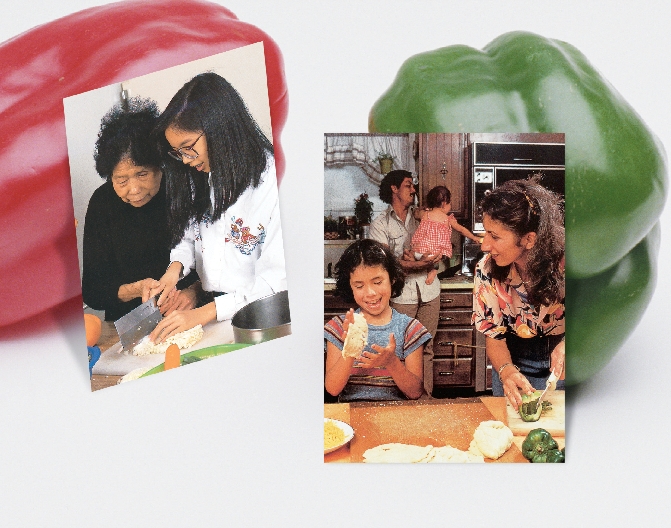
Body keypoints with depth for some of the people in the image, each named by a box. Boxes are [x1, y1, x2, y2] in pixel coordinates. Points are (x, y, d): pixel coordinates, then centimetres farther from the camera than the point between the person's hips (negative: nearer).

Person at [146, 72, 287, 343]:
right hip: (208, 305, 6)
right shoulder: (200, 177, 9)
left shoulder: (271, 180, -15)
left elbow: (278, 278, -17)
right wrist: (177, 267, -1)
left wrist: (205, 313, -19)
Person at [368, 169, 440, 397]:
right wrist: (417, 264, -22)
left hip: (429, 290, 4)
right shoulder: (380, 224, 1)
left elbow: (435, 247, 12)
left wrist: (414, 257, -9)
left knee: (427, 347, 7)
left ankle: (426, 396, 15)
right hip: (402, 293, -4)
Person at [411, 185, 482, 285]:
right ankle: (435, 269, -14)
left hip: (419, 252, 3)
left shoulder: (424, 215, 5)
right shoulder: (448, 219, 2)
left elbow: (416, 213, 30)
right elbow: (462, 230, 17)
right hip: (438, 254, -2)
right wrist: (474, 237, 33)